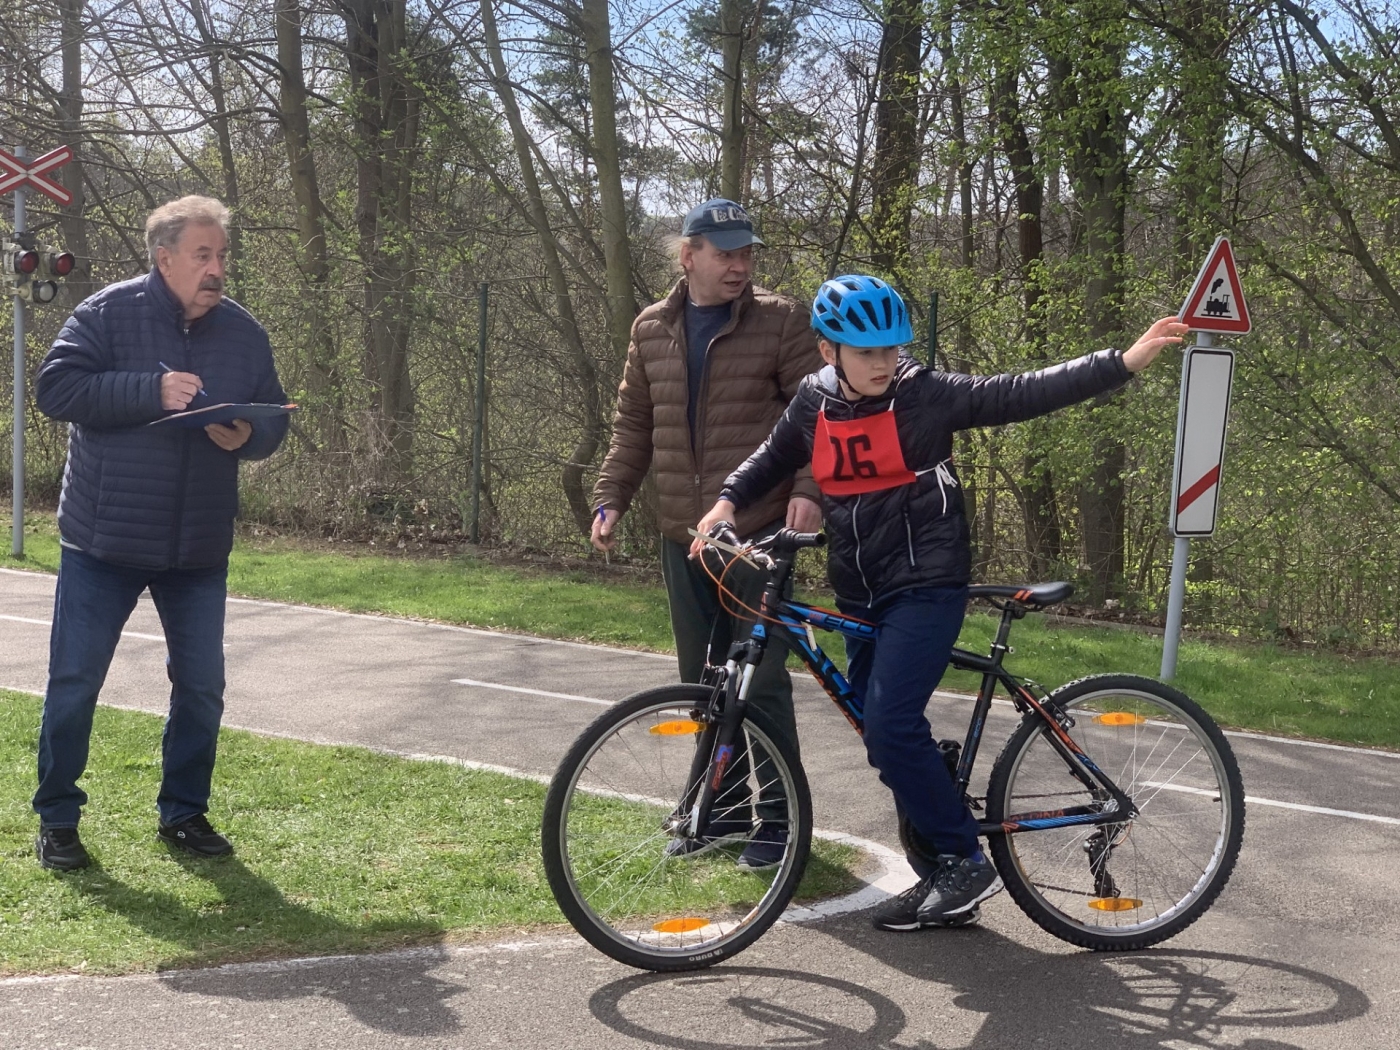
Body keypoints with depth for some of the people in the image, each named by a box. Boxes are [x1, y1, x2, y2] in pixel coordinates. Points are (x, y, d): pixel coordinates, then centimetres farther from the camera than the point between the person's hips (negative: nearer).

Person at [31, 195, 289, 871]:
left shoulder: (244, 333, 4)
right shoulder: (107, 313, -7)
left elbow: (274, 423, 10)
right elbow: (55, 389, -16)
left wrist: (246, 436, -14)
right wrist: (152, 389, -23)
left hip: (201, 549, 4)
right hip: (104, 542, -3)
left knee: (201, 686, 8)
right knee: (74, 683, 3)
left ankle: (184, 812, 24)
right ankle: (57, 819, 18)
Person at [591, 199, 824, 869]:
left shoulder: (780, 321, -4)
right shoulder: (652, 329, 10)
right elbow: (634, 425, 17)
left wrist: (808, 488, -21)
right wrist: (610, 497, 8)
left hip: (759, 532, -5)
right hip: (683, 537, 5)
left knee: (761, 680, -3)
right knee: (702, 681, 12)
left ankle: (778, 815, 10)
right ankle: (724, 806, 25)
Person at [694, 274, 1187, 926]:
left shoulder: (926, 394, -11)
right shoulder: (815, 402, 3)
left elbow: (1022, 394, -16)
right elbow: (776, 456, 20)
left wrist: (1125, 361, -23)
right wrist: (728, 502, 4)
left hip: (926, 587, -6)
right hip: (861, 596, 6)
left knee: (890, 727, -18)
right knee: (887, 739, 8)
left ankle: (965, 863, -4)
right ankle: (939, 876, 19)